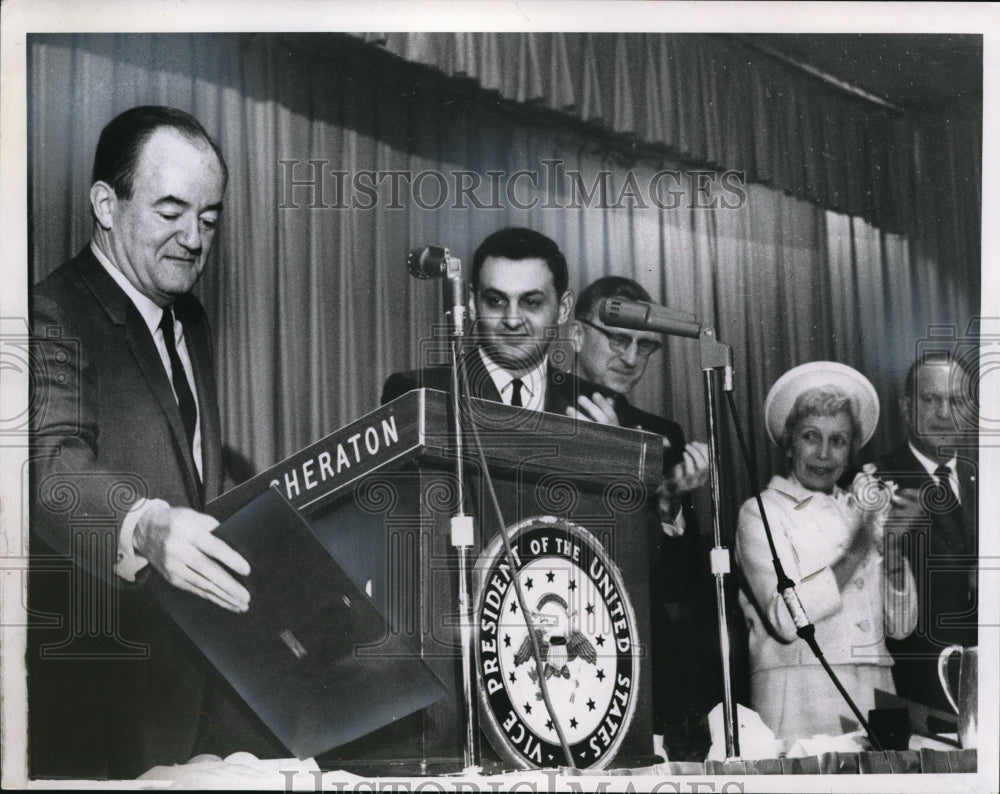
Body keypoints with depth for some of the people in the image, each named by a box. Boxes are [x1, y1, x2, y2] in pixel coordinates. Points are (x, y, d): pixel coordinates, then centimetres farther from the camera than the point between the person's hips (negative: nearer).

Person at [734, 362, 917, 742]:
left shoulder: (860, 510, 16)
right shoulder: (760, 511, 2)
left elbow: (901, 625, 10)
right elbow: (785, 619, -12)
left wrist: (893, 550, -4)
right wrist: (857, 550, -14)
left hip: (874, 692, 4)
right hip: (799, 698, -4)